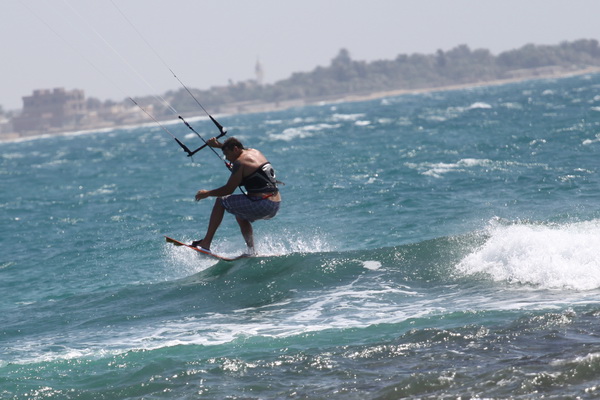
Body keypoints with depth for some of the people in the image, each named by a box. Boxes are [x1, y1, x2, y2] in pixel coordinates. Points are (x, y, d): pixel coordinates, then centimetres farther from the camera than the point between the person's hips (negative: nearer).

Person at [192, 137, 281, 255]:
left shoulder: (240, 162, -9)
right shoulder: (255, 152, 16)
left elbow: (229, 189, -8)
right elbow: (239, 149, 42)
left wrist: (207, 193, 5)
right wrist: (218, 145, 39)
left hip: (262, 205, -9)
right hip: (275, 206, 9)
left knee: (220, 202, 6)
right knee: (240, 216, 34)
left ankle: (206, 243, 2)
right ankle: (252, 252, 26)